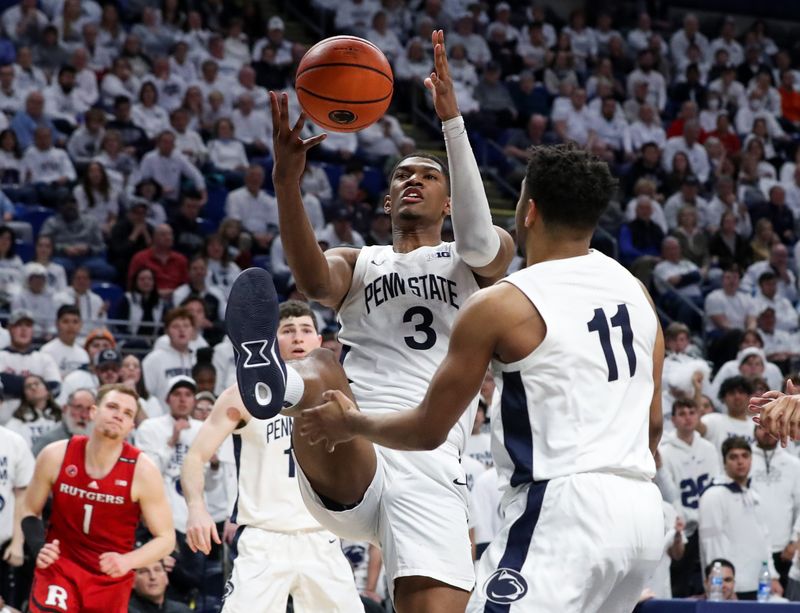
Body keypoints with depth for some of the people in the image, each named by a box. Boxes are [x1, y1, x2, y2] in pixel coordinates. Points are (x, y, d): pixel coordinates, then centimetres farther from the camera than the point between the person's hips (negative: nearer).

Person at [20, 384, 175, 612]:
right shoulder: (56, 456, -9)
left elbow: (165, 538, -7)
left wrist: (128, 561, -26)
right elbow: (30, 511, 6)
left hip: (112, 579, 0)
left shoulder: (142, 471, -14)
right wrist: (38, 548, -14)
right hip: (58, 567, 0)